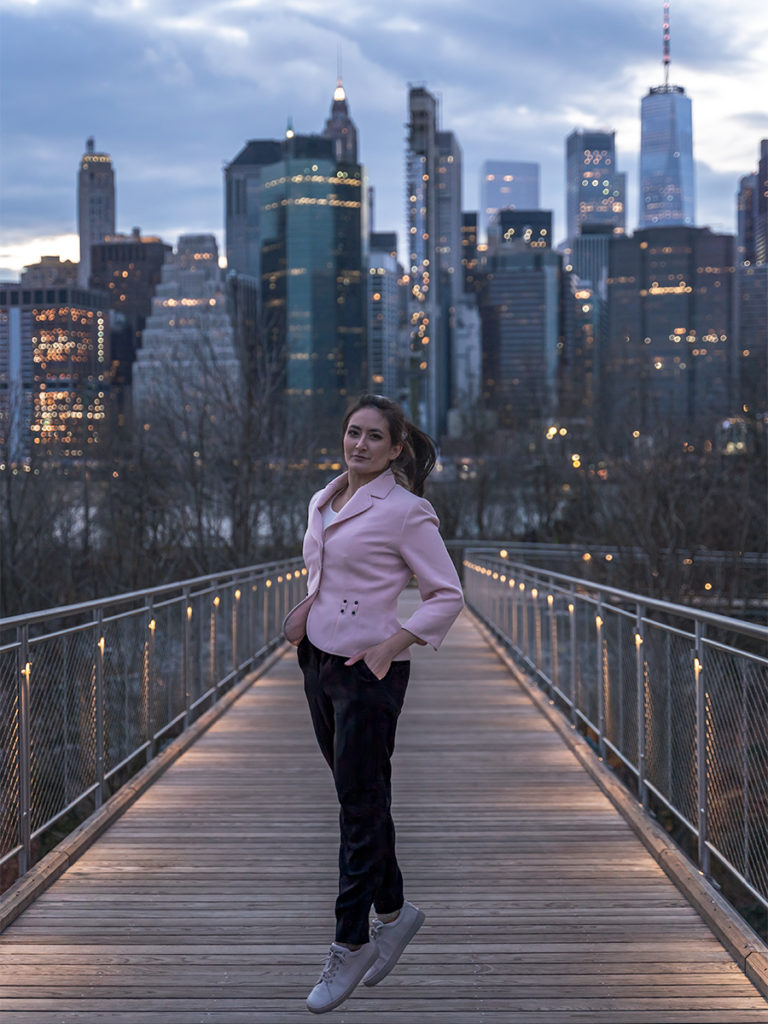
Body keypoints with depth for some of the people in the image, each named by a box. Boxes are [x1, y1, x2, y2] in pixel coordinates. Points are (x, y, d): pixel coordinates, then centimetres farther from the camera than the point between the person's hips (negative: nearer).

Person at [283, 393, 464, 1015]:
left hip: (369, 669, -7)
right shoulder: (322, 502, 10)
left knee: (361, 805, -1)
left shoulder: (406, 510, -11)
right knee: (359, 796, 14)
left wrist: (389, 648, -16)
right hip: (318, 661, 7)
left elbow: (448, 596, -10)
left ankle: (351, 945, 7)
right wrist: (308, 605, 5)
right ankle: (393, 910, 30)